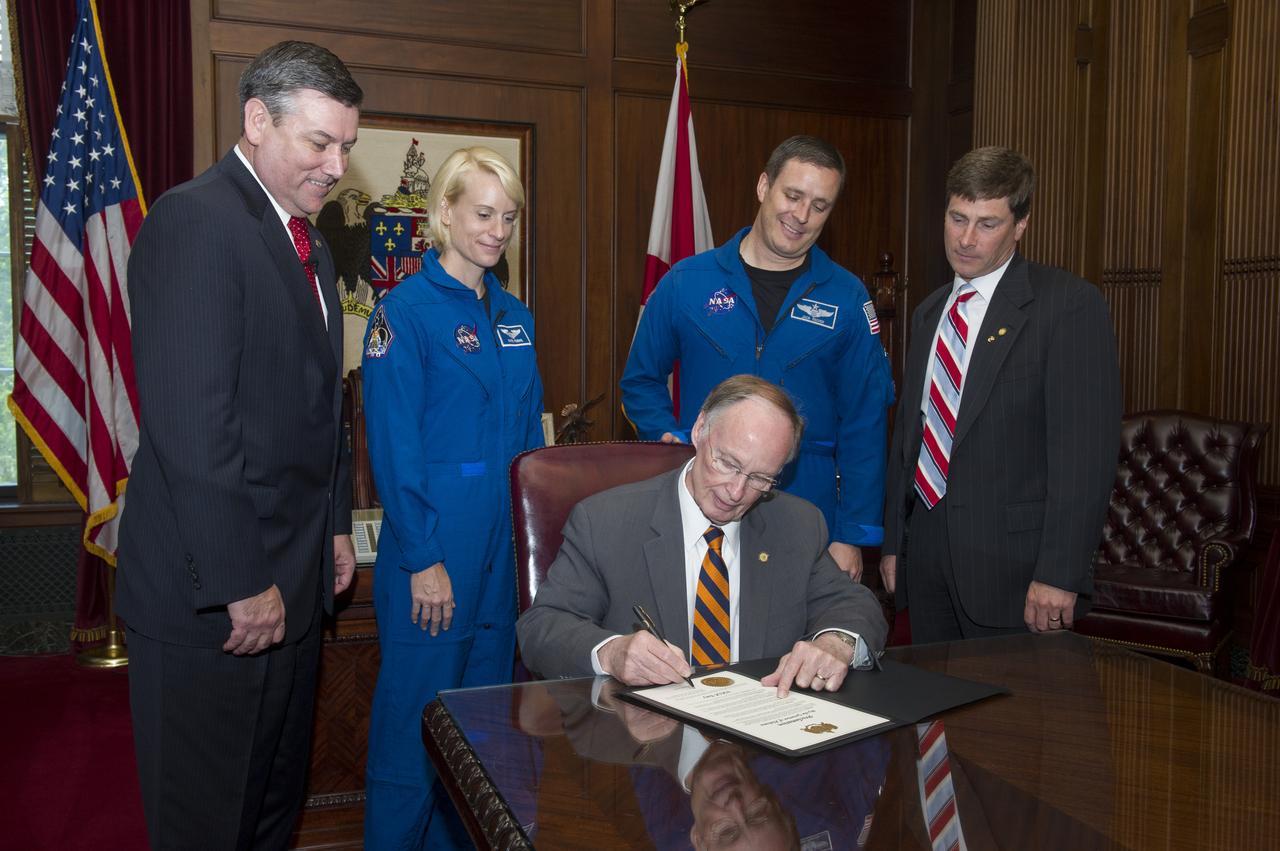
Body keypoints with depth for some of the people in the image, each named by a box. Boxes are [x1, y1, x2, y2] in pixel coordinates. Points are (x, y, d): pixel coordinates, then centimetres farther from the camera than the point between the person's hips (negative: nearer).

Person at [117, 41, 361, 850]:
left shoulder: (311, 247, 14)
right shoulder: (195, 220, -16)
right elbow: (189, 421, -23)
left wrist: (336, 525, 16)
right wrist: (240, 583, -21)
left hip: (294, 581, 9)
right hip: (212, 595, -9)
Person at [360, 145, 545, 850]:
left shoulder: (513, 316, 11)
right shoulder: (405, 310, -10)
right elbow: (393, 447, -14)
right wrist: (424, 558, -16)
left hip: (507, 544, 7)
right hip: (434, 546, -7)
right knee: (417, 712, 5)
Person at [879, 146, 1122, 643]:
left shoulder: (1071, 304, -8)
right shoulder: (929, 313, 14)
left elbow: (1087, 447, -14)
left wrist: (1059, 572, -19)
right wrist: (893, 542, 14)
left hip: (1012, 563, -6)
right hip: (926, 555, 6)